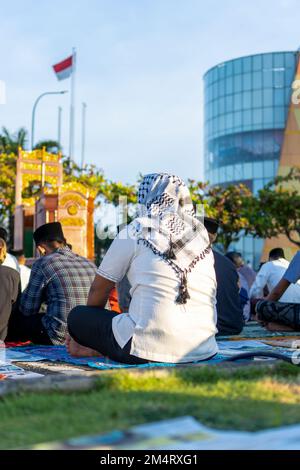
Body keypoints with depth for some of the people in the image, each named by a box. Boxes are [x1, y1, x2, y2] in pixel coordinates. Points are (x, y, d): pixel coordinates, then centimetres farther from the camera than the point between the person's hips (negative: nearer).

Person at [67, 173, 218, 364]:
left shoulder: (135, 232, 0)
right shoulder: (202, 235, 13)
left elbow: (98, 290, 9)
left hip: (152, 348, -4)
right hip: (203, 351, 4)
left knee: (77, 316, 16)